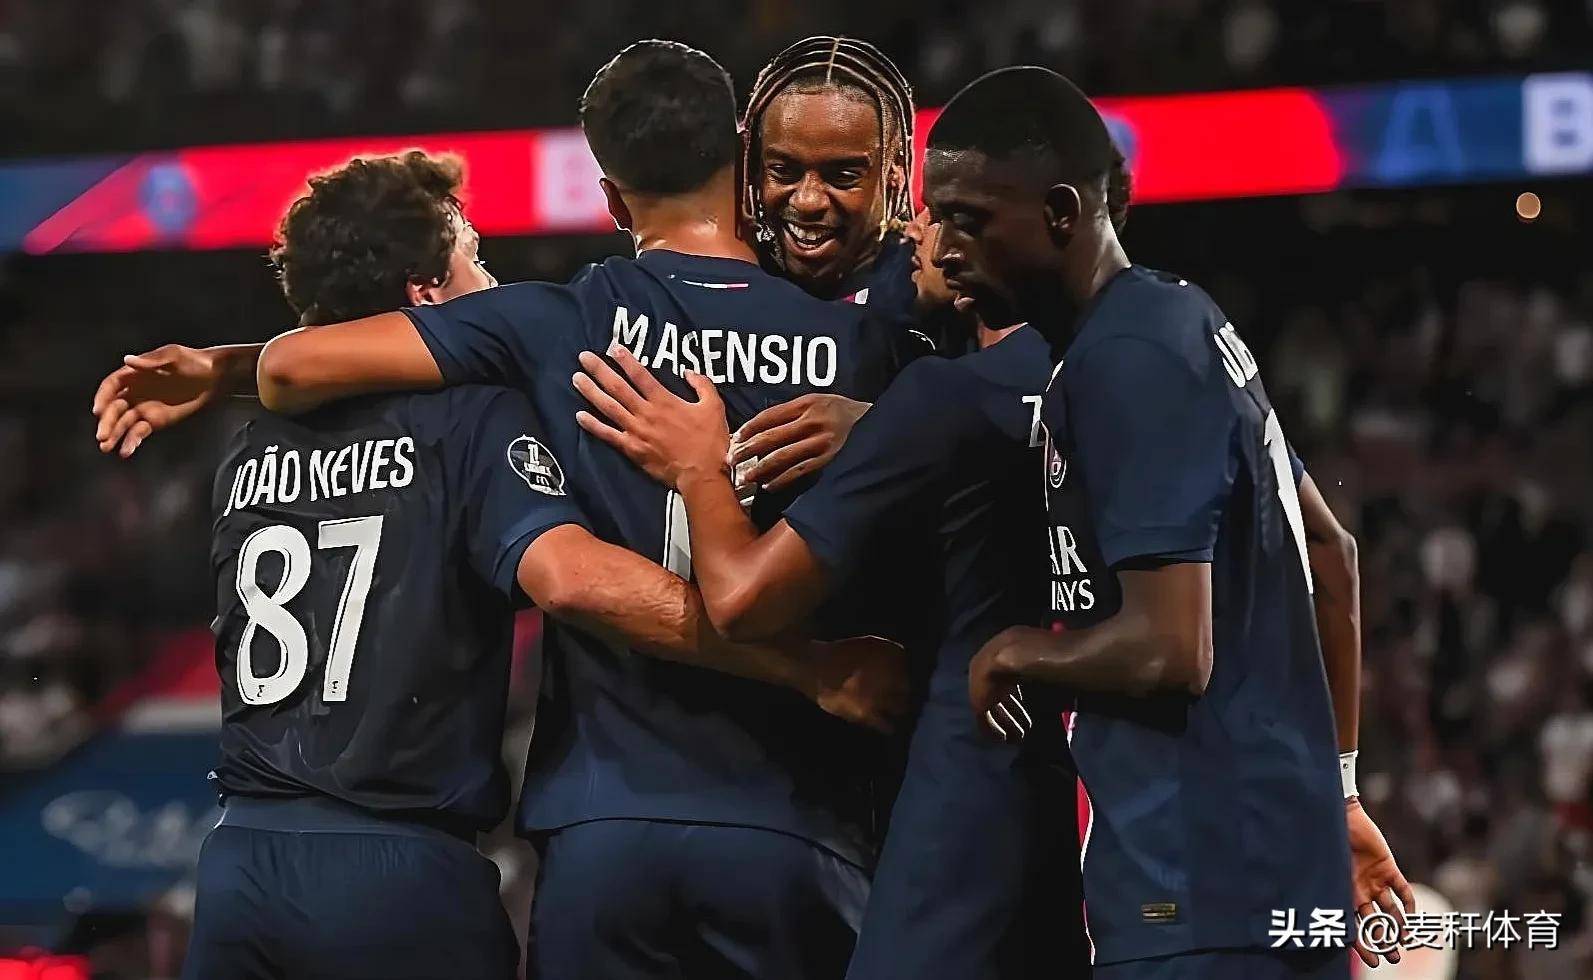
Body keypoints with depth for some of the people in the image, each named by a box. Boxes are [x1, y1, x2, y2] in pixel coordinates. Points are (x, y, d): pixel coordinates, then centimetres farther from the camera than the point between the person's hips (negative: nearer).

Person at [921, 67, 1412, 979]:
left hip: (1200, 883, -10)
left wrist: (1018, 652, -3)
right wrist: (1332, 789, 27)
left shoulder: (1126, 362, -16)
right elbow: (1332, 557, 24)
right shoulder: (1185, 320, 14)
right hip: (1273, 847, 10)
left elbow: (1170, 649, -22)